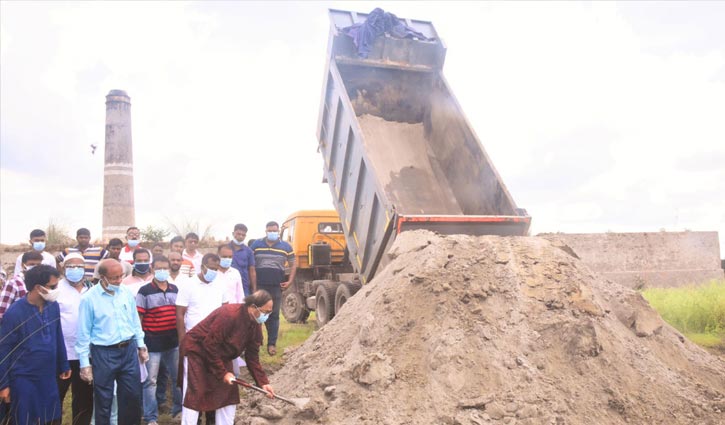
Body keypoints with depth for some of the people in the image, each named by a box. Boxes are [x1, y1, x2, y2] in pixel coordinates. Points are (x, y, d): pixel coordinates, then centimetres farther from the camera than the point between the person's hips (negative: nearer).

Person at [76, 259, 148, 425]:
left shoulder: (126, 292, 1)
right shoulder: (89, 298, -12)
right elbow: (84, 333, -8)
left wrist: (141, 345, 13)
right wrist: (85, 363, -7)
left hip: (129, 350, 4)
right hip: (104, 354, -4)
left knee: (133, 395, 13)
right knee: (103, 399, 10)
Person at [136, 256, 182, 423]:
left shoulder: (175, 289, 7)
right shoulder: (144, 291, -8)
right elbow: (138, 318, -7)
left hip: (173, 341, 5)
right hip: (153, 342, -4)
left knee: (178, 376, 15)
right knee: (150, 380, 3)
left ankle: (179, 407, 32)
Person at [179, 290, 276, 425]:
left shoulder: (255, 325, -7)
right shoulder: (229, 314, -32)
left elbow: (252, 357, -2)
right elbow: (210, 345, -29)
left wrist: (263, 382, -10)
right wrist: (223, 373, -23)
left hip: (220, 356, 8)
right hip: (196, 350, -8)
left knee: (228, 395, 5)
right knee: (194, 396, -8)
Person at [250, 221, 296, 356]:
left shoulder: (285, 247, 7)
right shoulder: (256, 244, 6)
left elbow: (293, 265, 12)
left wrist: (289, 281, 0)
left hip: (276, 286, 0)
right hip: (259, 286, 0)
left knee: (274, 315, 4)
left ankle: (272, 343, 9)